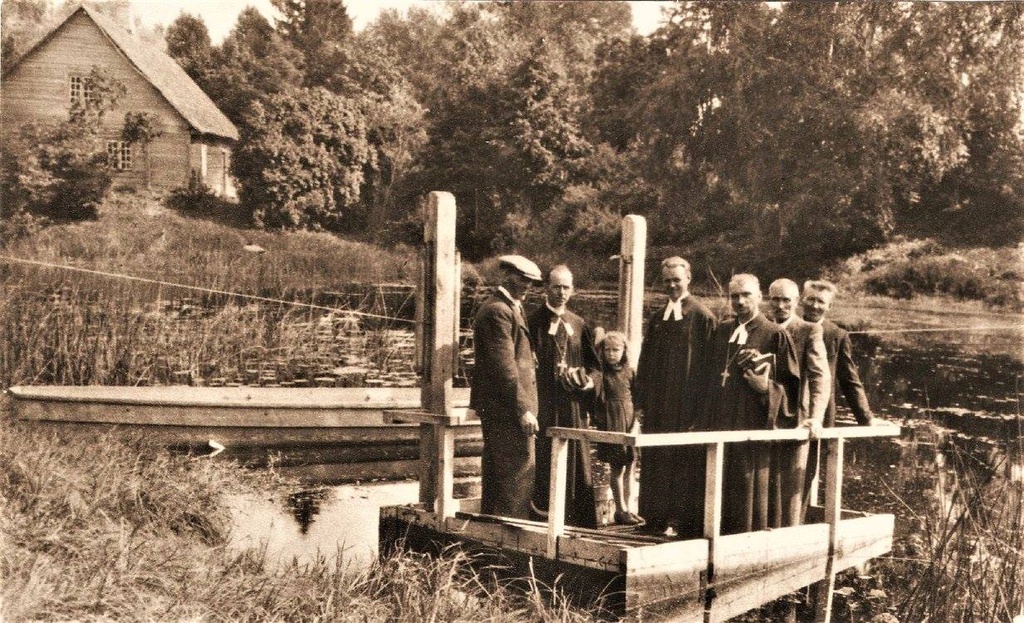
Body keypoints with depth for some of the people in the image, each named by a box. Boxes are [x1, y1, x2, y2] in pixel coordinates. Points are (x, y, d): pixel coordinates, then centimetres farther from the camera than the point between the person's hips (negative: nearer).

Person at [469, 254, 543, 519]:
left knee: (496, 475, 15)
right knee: (518, 473, -8)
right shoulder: (498, 311, -14)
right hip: (508, 408, -11)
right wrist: (523, 409, -21)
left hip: (495, 409, 11)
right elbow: (504, 366, -20)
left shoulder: (510, 308, 19)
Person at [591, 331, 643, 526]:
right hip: (612, 425, -4)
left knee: (629, 468, 7)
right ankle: (620, 510, 6)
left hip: (631, 423, 4)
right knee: (617, 467, -1)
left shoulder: (629, 372, 8)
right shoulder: (602, 374, -1)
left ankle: (627, 508, 15)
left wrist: (635, 425, 2)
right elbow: (591, 386, -20)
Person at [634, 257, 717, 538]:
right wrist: (640, 400, 10)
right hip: (656, 405, 6)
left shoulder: (702, 317, -5)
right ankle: (657, 517, 19)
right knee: (655, 462, 9)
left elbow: (708, 366, -9)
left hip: (686, 405, -6)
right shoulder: (657, 319, 13)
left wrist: (700, 408, -13)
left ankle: (680, 520, 7)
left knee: (683, 460, -2)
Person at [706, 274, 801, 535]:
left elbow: (791, 382, -3)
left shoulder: (775, 334, -3)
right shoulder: (722, 331, 13)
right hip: (721, 422, 5)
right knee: (722, 484, 7)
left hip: (755, 424, -5)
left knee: (751, 482, -3)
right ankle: (722, 533, 16)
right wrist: (710, 413, 14)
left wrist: (767, 387, -20)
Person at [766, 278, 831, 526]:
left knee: (791, 488, 1)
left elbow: (821, 376, -13)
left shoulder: (809, 331, -3)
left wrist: (816, 417, -24)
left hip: (794, 420, -4)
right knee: (767, 485, 10)